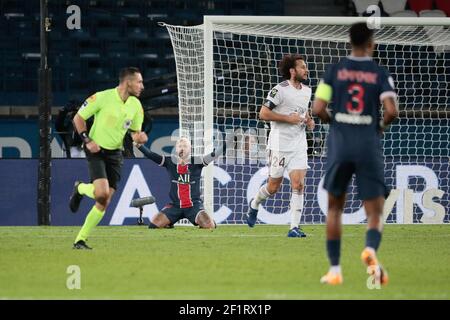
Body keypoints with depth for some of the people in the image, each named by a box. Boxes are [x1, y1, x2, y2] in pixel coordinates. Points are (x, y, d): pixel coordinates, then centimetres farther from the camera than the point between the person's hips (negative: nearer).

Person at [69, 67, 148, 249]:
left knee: (103, 204, -2)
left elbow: (136, 131, 13)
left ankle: (80, 240, 8)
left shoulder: (136, 106, 2)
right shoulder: (102, 98, -13)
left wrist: (139, 137, -11)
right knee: (102, 193, -24)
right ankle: (80, 189, 10)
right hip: (96, 150, -5)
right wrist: (87, 140, -15)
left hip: (115, 154, 5)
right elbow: (78, 118, -4)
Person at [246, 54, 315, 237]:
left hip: (299, 146, 5)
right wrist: (288, 118, -19)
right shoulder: (280, 90, -13)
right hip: (280, 145, -5)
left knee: (298, 184, -9)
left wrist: (309, 121, 7)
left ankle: (294, 227, -9)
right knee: (273, 187, 5)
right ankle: (254, 205, 37)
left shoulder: (307, 91, 10)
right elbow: (263, 113, -15)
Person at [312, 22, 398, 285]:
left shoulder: (335, 70, 3)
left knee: (335, 208, 18)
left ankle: (335, 270, 15)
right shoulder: (380, 73, 0)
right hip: (369, 144, -1)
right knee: (375, 212, 3)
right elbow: (392, 110, -13)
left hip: (340, 144, 1)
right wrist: (383, 124, 8)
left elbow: (318, 109, -4)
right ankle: (371, 249, -30)